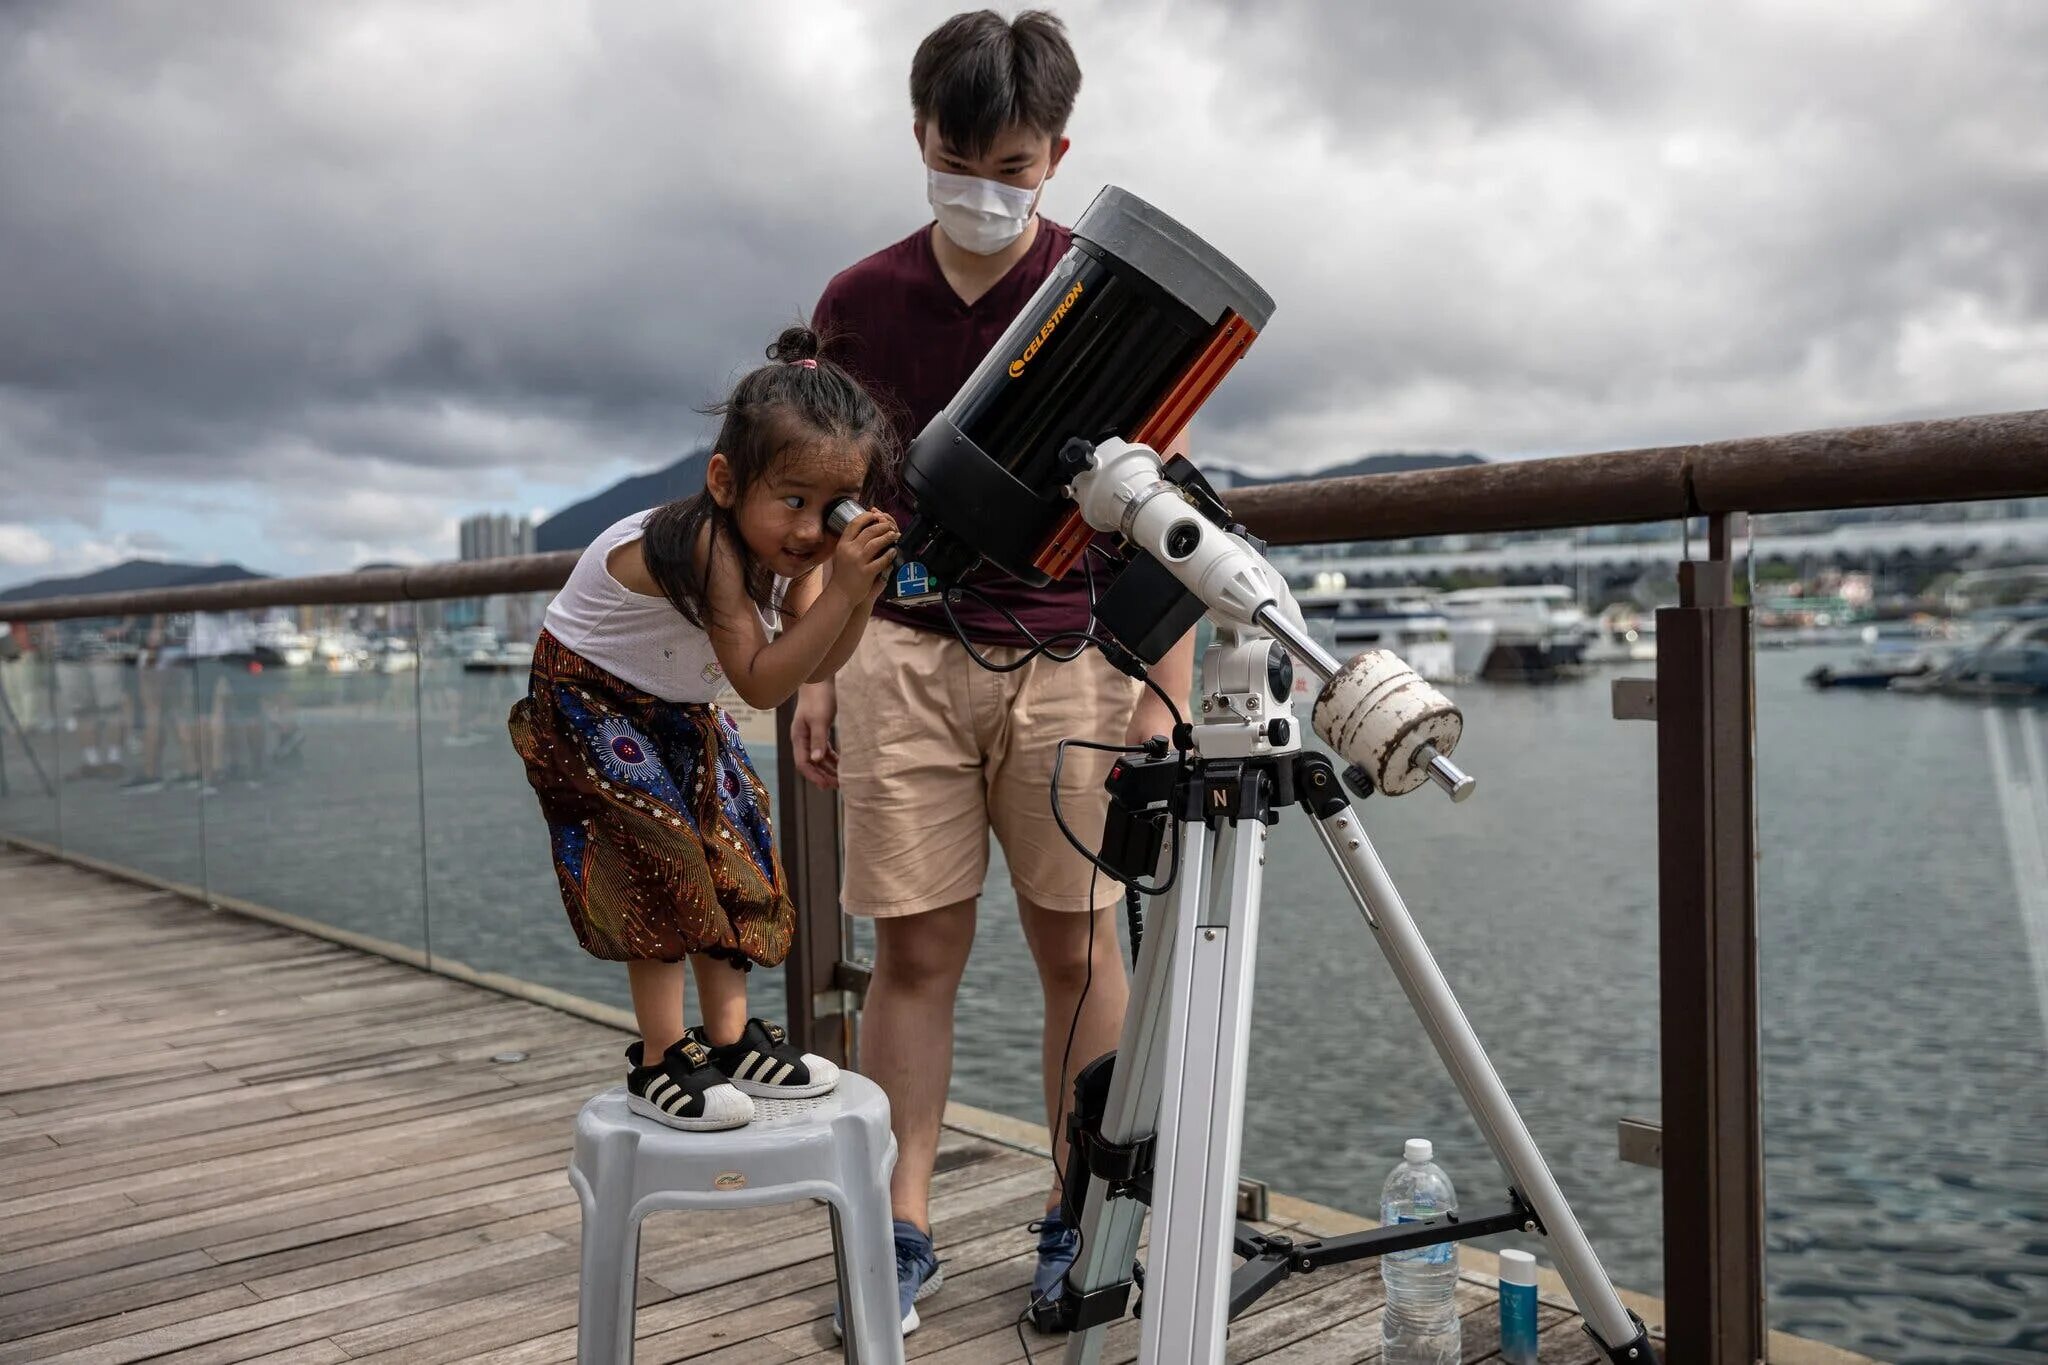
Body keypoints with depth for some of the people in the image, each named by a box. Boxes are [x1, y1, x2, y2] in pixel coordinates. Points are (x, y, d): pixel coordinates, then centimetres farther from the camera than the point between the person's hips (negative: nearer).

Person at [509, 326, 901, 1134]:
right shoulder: (703, 545, -38)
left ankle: (730, 1039, 17)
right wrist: (838, 590, -47)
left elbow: (816, 666, -15)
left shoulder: (791, 548, -13)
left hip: (676, 709, 8)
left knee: (731, 855, 7)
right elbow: (762, 681, -40)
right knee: (660, 862, -14)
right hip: (588, 702, -8)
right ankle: (660, 1062, -3)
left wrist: (862, 592, -31)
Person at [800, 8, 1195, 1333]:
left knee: (1079, 944, 4)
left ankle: (1079, 1221, 19)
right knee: (917, 949, 2)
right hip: (904, 651, 2)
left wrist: (1170, 688, -6)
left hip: (1071, 654, -1)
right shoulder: (859, 302, 8)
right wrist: (814, 669, 7)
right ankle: (904, 1231, 14)